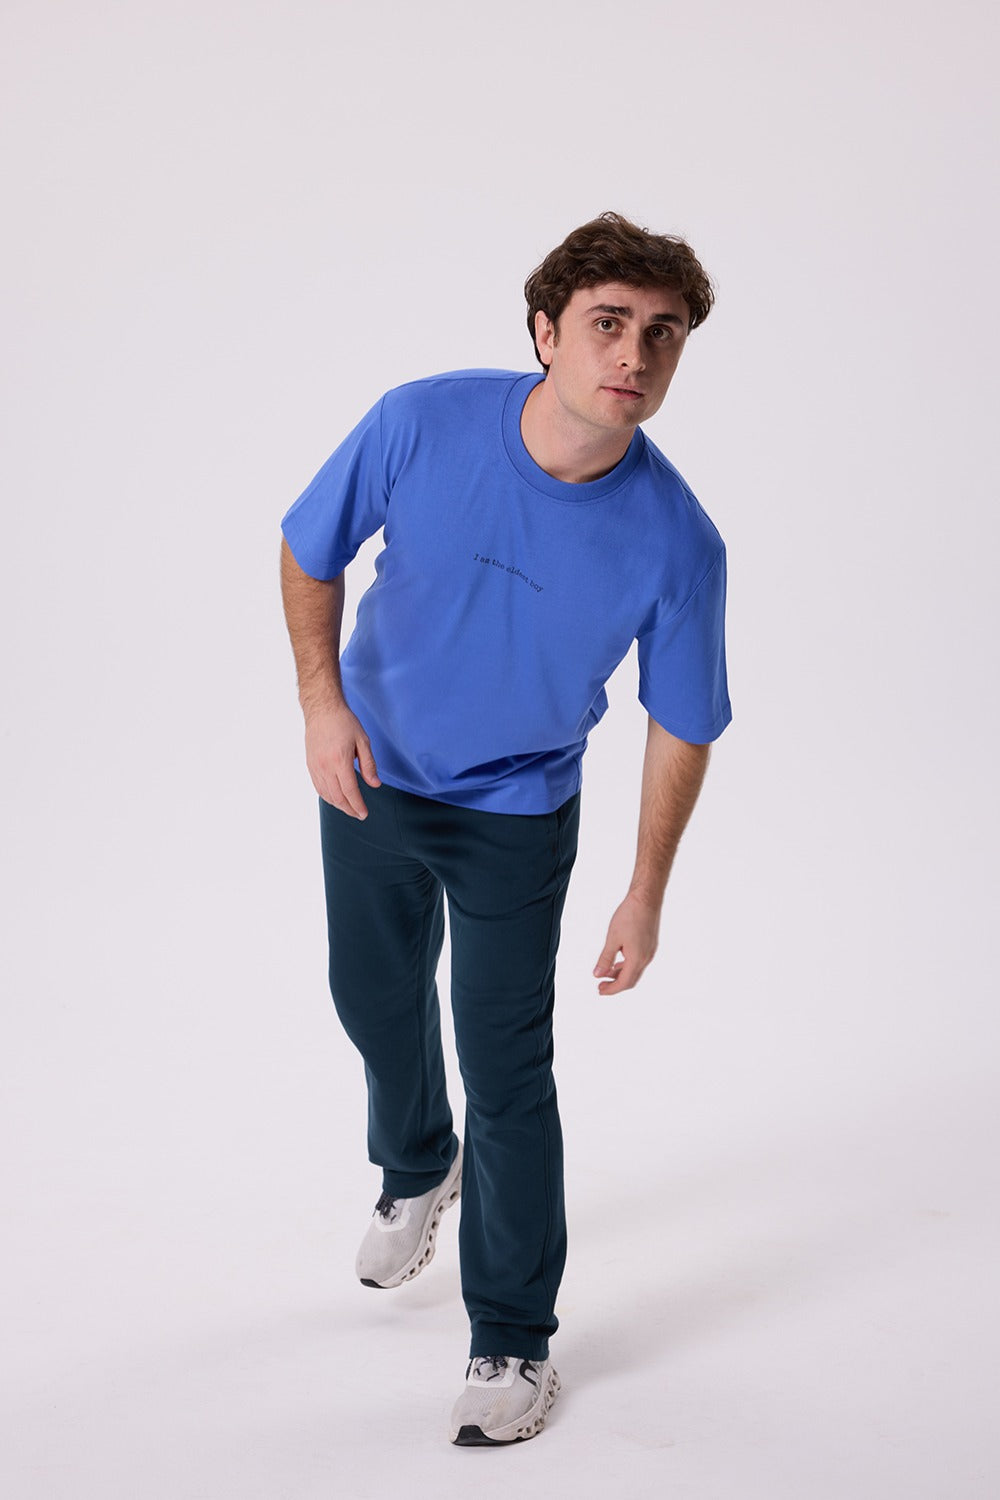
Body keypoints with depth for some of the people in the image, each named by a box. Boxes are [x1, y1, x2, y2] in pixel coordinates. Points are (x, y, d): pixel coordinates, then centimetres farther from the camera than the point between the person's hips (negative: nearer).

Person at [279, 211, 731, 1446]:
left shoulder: (675, 542, -26)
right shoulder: (420, 425, -24)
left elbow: (679, 727, -12)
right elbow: (310, 550, -6)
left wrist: (645, 897, -9)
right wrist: (322, 700, -17)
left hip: (516, 812, -3)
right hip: (373, 774, 3)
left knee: (506, 1068, -3)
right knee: (375, 999, 22)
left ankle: (512, 1343, 16)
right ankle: (414, 1169, 54)